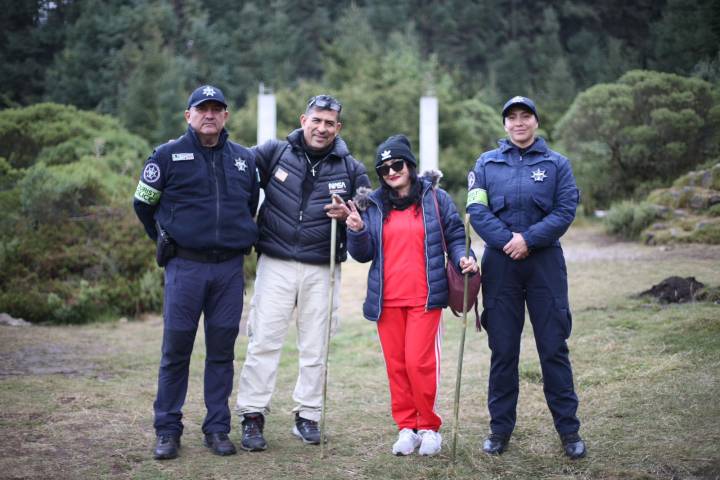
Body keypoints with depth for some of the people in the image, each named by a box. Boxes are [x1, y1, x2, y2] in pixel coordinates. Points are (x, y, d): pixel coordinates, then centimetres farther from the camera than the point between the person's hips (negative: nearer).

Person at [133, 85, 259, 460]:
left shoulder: (244, 159, 11)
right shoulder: (168, 155, 1)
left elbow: (252, 206, 25)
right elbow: (143, 204, 9)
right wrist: (167, 240, 13)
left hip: (230, 269, 3)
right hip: (185, 266, -3)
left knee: (222, 351, 6)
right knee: (176, 349, 1)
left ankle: (217, 429, 15)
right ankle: (167, 430, 11)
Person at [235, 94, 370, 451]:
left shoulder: (351, 168, 6)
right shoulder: (274, 153, 1)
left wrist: (348, 215, -10)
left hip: (322, 270, 2)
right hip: (276, 264, -1)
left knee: (315, 347, 9)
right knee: (264, 342, -4)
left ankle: (307, 416, 20)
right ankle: (253, 416, 4)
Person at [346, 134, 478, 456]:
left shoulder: (435, 198, 4)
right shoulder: (374, 205, 12)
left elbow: (455, 236, 8)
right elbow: (363, 254, 10)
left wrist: (463, 258, -12)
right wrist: (357, 231, -10)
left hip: (424, 297, -3)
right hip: (387, 300, 3)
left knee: (419, 363, -8)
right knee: (396, 365, 6)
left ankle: (429, 427, 9)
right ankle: (407, 427, 17)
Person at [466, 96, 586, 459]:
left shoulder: (556, 163, 6)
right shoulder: (486, 163, 9)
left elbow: (566, 210, -4)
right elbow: (476, 211, -1)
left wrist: (529, 239, -15)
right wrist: (507, 240, -14)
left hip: (545, 262, -1)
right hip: (499, 263, 1)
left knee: (554, 347, 1)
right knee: (502, 350, 6)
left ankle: (568, 429, 10)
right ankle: (500, 428, 15)